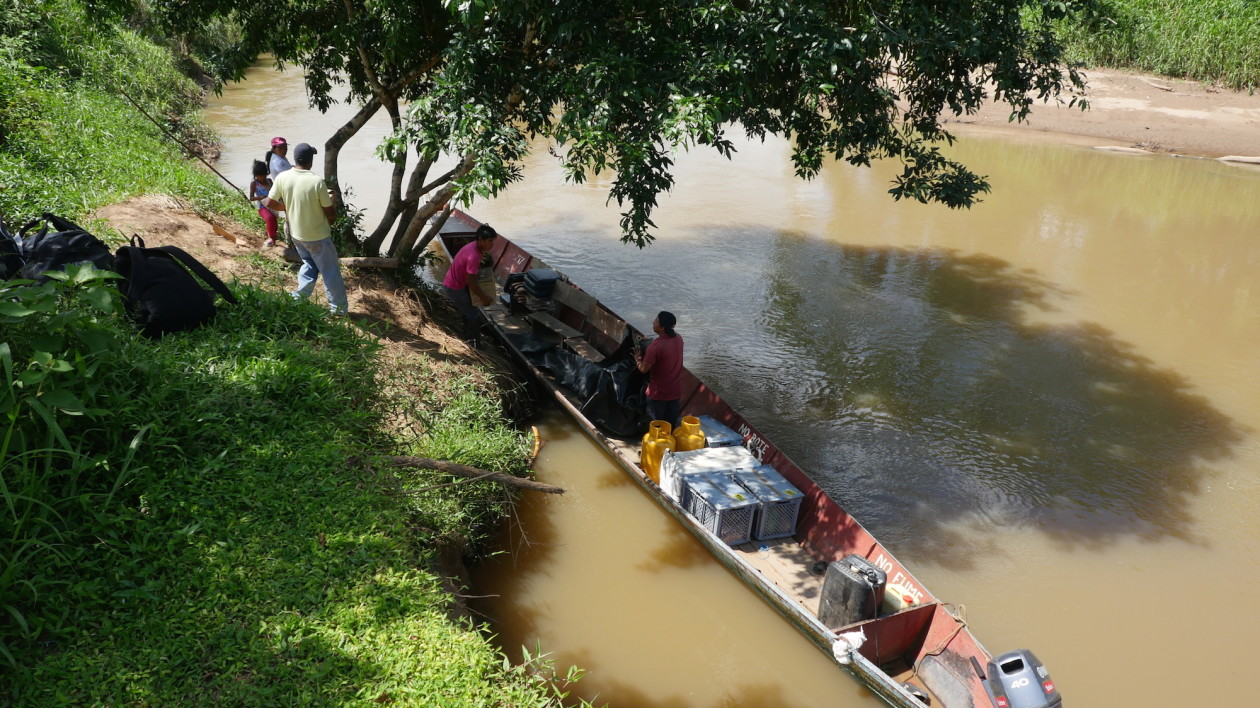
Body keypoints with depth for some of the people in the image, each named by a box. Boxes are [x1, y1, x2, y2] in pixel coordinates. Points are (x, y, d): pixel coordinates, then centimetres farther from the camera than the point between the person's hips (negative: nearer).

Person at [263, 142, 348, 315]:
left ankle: (298, 298, 20)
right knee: (331, 272, 11)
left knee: (309, 265, 27)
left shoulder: (282, 178, -11)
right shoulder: (317, 181, -24)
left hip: (297, 235, 5)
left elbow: (270, 203, -1)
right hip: (318, 236, -5)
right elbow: (331, 214, -15)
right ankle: (338, 307, 21)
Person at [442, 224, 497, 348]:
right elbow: (471, 282, -25)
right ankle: (476, 345, 12)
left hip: (457, 284, 10)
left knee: (469, 313, 20)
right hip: (454, 289, -10)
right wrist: (483, 297, -15)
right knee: (474, 316, 0)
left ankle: (469, 340, 34)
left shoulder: (474, 247, -2)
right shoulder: (474, 255, -31)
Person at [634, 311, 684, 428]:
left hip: (658, 392, -6)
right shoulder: (678, 338, -3)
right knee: (671, 422, 19)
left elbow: (643, 369, -19)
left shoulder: (656, 346, -26)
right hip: (675, 390, 6)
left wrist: (637, 359, 0)